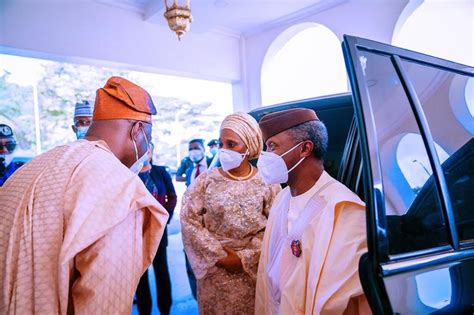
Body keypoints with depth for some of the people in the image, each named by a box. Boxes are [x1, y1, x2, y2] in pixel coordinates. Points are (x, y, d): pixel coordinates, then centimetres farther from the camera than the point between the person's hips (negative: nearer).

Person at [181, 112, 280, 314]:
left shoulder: (267, 183, -4)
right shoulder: (206, 180, -3)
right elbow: (189, 220, -7)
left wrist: (245, 258, -13)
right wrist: (219, 255, -10)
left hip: (253, 271, 0)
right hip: (214, 271, 1)